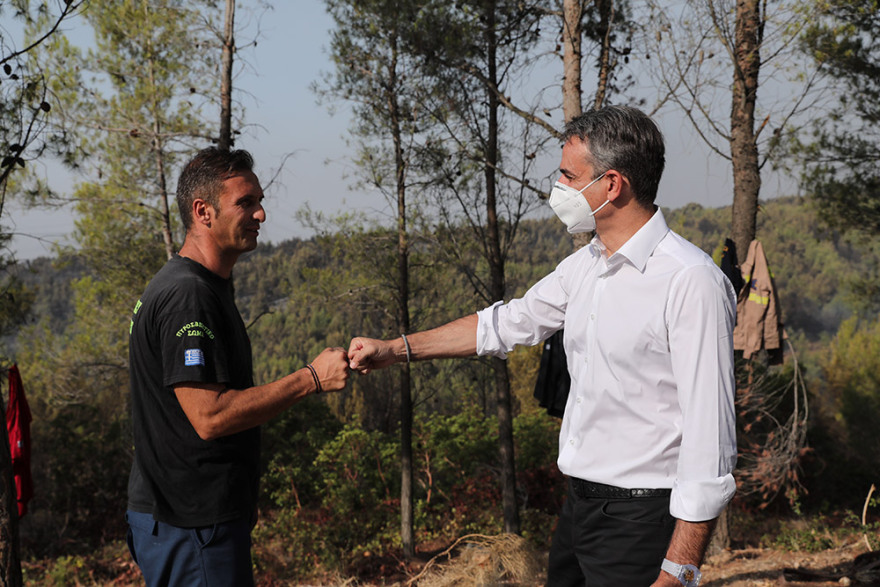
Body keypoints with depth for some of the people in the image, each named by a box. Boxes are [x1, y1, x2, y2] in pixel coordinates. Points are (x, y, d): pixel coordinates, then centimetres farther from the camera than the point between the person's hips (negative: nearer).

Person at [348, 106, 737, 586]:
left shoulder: (690, 281, -19)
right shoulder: (584, 265, 8)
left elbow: (709, 438, -21)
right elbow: (511, 323, 23)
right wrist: (395, 349, 24)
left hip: (640, 522, -8)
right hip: (579, 506, 8)